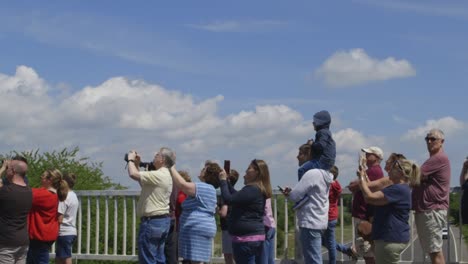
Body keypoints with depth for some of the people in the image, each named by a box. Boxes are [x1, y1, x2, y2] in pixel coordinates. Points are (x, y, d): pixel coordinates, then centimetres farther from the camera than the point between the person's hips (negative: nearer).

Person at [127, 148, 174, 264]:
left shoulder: (158, 175, -18)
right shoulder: (165, 175, 16)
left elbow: (133, 174, -23)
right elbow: (143, 183, 26)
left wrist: (131, 160, -5)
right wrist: (137, 165, 20)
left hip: (152, 221, -10)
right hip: (162, 220, 10)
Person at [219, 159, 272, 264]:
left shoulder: (251, 189, -16)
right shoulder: (259, 190, 15)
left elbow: (229, 199, -21)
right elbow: (238, 196, 26)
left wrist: (223, 180, -9)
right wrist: (227, 181, 19)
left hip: (246, 237, -10)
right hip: (257, 236, 10)